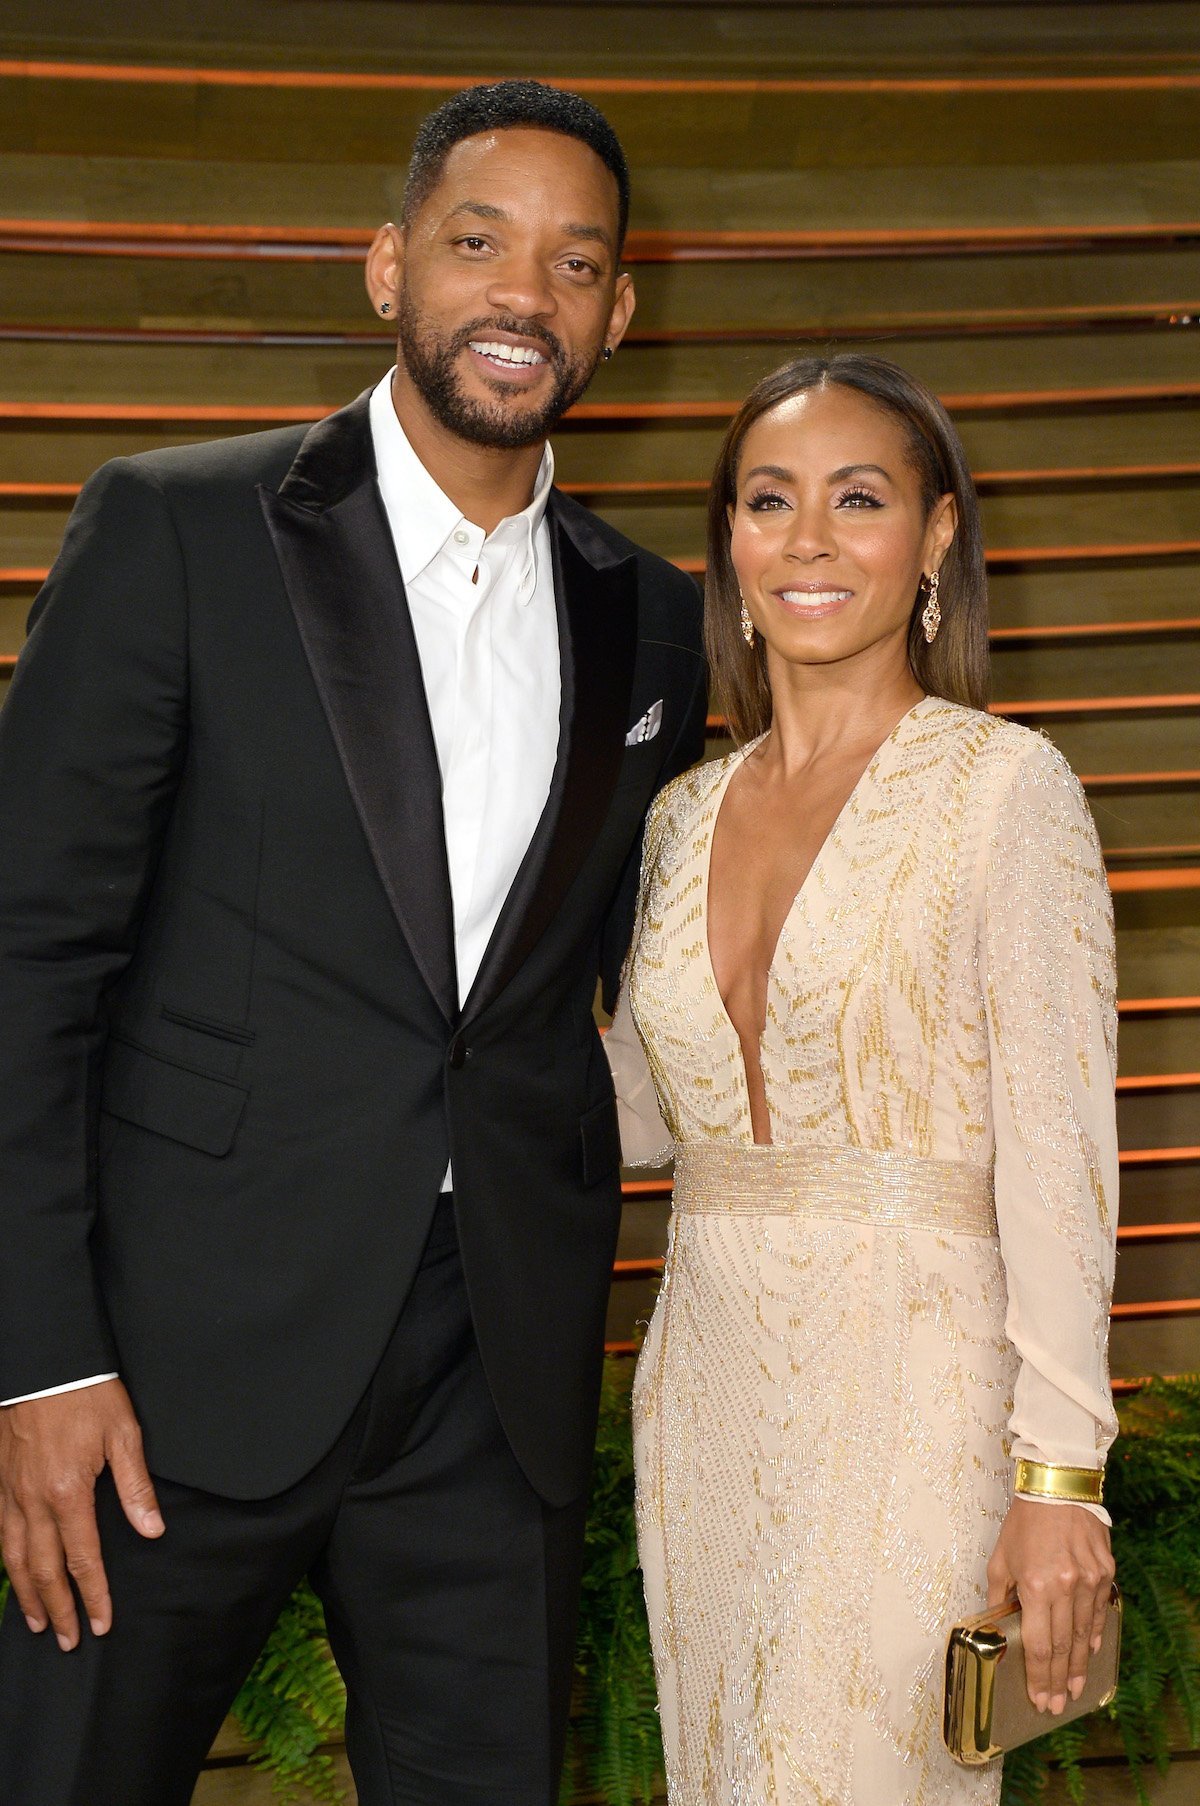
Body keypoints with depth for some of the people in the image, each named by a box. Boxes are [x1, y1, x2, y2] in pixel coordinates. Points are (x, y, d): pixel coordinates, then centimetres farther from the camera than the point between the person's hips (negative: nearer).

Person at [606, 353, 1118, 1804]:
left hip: (911, 1385, -5)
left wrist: (1059, 1477, -15)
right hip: (710, 1389, 6)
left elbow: (1056, 1148, -10)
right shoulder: (684, 814, 10)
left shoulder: (1003, 785, -6)